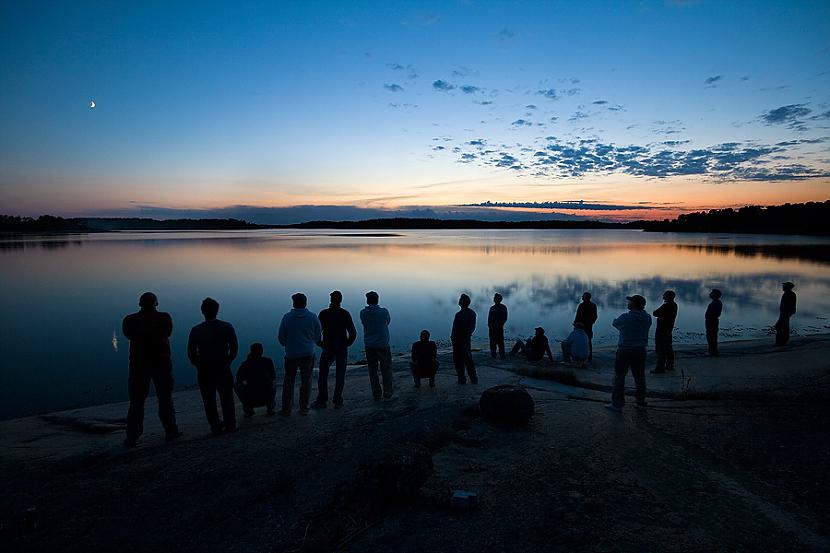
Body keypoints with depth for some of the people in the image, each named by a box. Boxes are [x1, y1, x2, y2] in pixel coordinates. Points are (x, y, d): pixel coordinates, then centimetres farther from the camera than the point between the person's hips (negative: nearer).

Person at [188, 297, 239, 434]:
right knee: (227, 399, 14)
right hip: (223, 369, 0)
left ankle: (216, 427, 18)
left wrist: (199, 365, 10)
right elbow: (234, 349, -3)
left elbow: (191, 353, -4)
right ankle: (230, 426, 21)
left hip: (204, 371, 0)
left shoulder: (196, 330, -8)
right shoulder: (227, 327, -8)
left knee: (209, 401, 12)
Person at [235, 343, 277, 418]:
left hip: (251, 399, -1)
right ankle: (270, 408, 19)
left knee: (237, 385, 27)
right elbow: (273, 376, 23)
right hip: (267, 397, 2)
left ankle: (248, 410, 14)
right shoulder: (268, 361, 4)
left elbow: (239, 378, 19)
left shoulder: (246, 363, 0)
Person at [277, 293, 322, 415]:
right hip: (308, 354, 1)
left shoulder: (287, 317, -7)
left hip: (291, 354, -1)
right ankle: (304, 408, 12)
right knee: (306, 381, 8)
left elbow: (280, 337, -1)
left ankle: (286, 409, 14)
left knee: (289, 381, 9)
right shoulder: (313, 317, -2)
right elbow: (318, 337, 7)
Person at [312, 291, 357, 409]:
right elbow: (353, 333, -5)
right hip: (342, 349, 1)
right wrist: (347, 344, 7)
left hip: (327, 348, -1)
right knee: (340, 376, 8)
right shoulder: (345, 314, -4)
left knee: (323, 375, 11)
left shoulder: (323, 314, -7)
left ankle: (322, 400, 12)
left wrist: (320, 344, 7)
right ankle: (337, 401, 8)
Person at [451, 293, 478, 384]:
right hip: (468, 338, 7)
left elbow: (456, 329, -18)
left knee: (458, 360, 3)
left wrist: (452, 337, -6)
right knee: (468, 359, 15)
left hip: (459, 339, -7)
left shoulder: (459, 314, -20)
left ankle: (462, 379, 5)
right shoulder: (472, 313, 4)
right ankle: (474, 378, 17)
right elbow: (473, 327, 10)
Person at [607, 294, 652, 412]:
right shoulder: (647, 318, -3)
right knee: (640, 377, 16)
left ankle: (617, 404, 6)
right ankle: (641, 402, 26)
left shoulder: (625, 317, -16)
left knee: (619, 377, 3)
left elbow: (615, 323, 0)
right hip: (640, 350, 5)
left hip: (625, 350, -5)